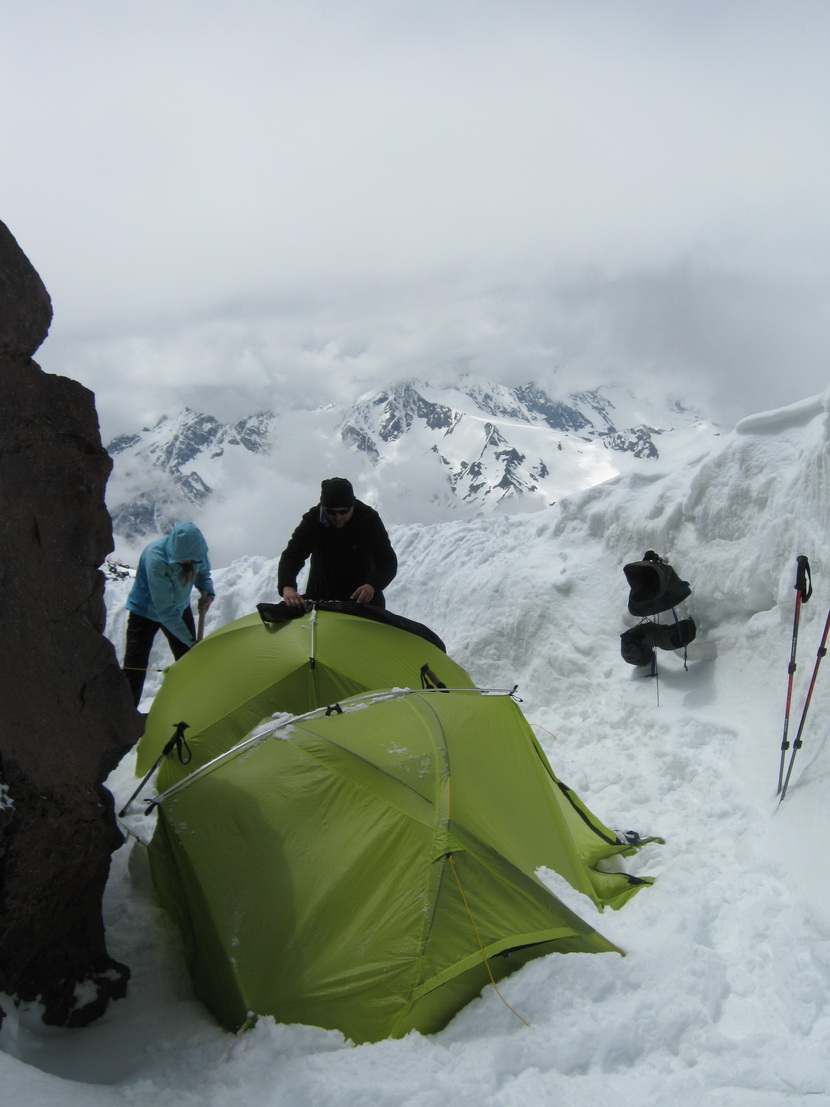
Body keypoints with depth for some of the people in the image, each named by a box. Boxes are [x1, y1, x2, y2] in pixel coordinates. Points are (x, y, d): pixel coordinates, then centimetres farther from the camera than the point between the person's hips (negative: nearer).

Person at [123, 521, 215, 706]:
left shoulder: (195, 551, -23)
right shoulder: (155, 560, -39)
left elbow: (203, 573, 2)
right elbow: (165, 610, -35)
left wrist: (207, 591, -22)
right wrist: (190, 641, -31)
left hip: (180, 608, 5)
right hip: (145, 612, -5)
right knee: (135, 666, -8)